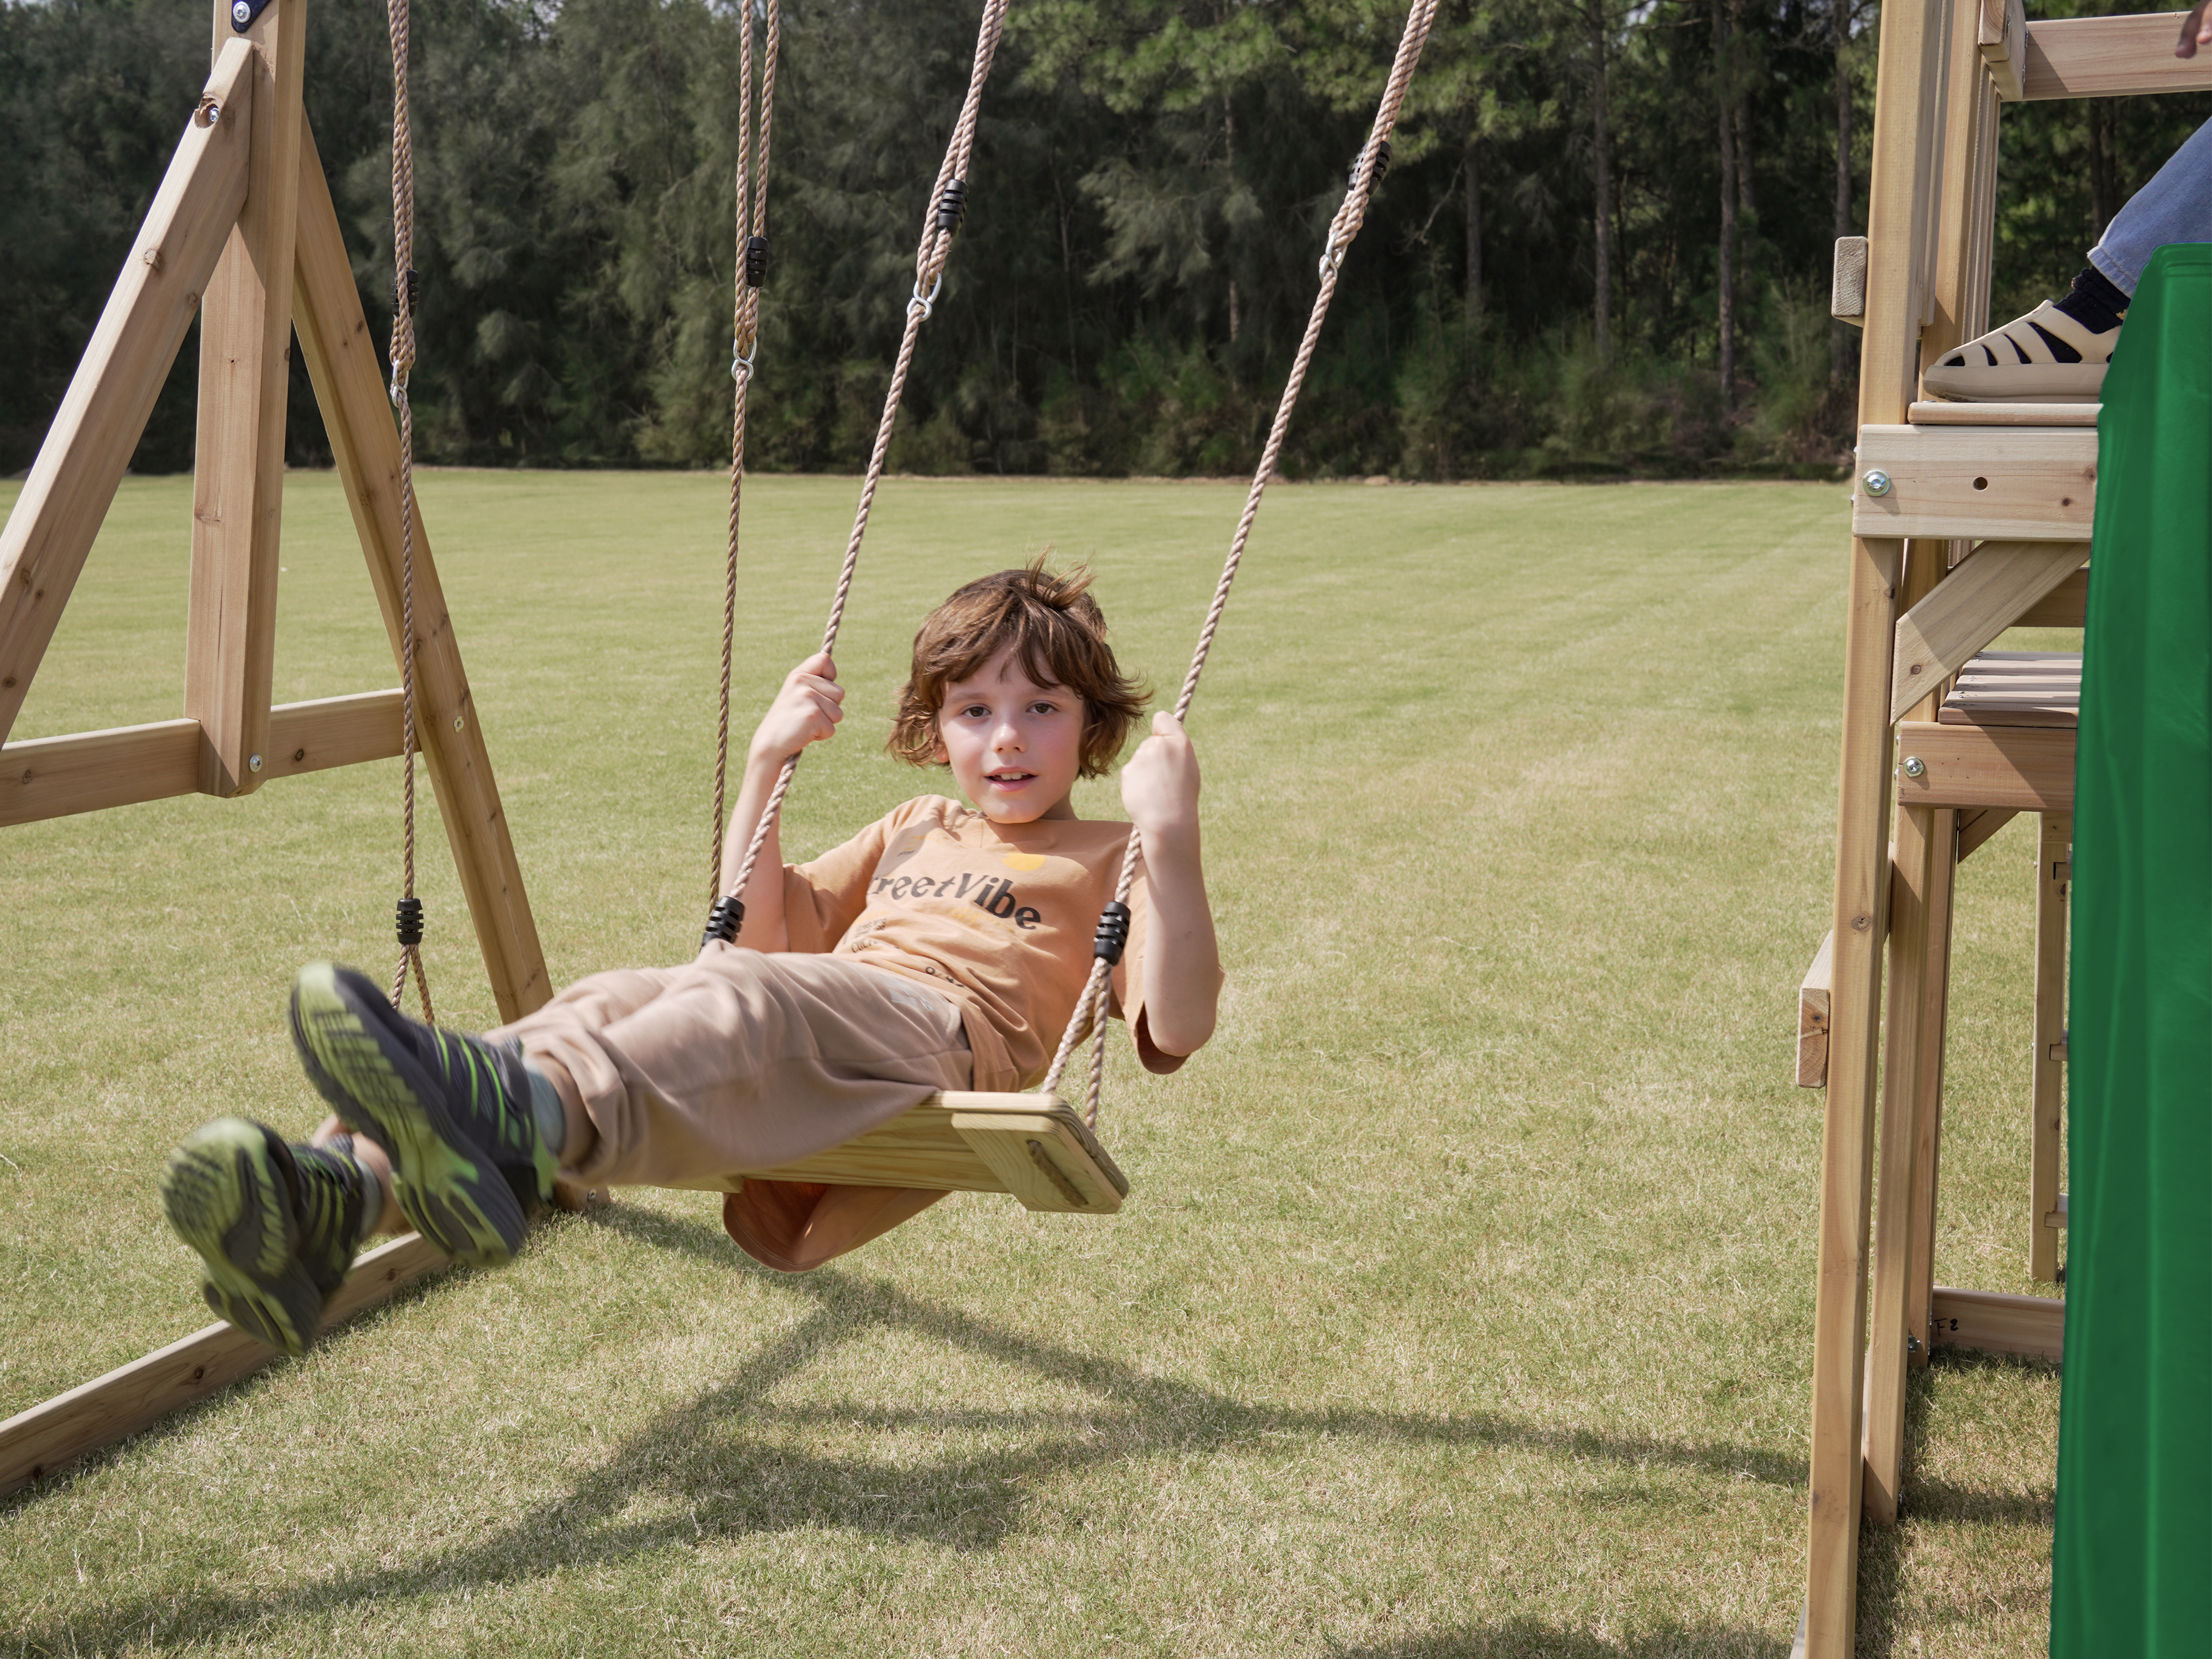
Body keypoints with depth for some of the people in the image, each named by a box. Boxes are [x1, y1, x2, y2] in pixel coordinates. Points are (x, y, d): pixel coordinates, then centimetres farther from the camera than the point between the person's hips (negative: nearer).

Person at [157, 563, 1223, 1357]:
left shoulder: (1106, 863, 20)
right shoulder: (914, 831, 38)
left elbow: (1176, 1028, 2)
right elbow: (753, 931, 39)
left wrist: (1171, 836, -9)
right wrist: (766, 768, 29)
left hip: (946, 1042, -6)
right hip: (803, 1063, 6)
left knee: (749, 999, -37)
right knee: (611, 1001, -24)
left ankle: (516, 1110, -69)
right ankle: (339, 1190, -49)